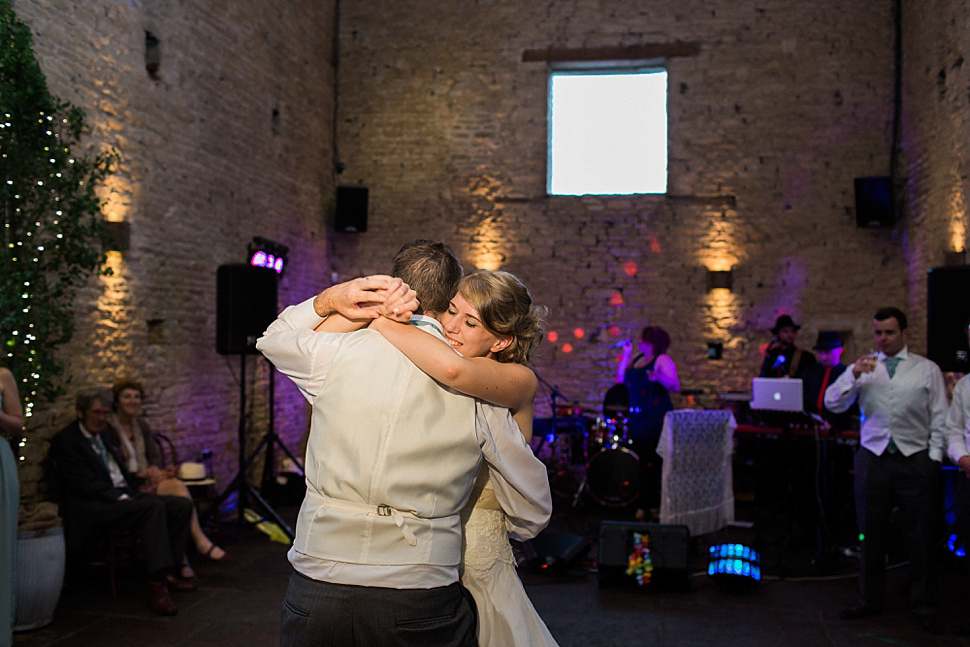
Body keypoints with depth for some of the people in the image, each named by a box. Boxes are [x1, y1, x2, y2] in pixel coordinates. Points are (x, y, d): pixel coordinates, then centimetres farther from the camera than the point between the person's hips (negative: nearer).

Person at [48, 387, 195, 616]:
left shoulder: (105, 437, 23)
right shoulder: (65, 441, -4)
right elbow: (84, 483, -14)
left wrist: (136, 492, 7)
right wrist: (120, 498, -21)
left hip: (123, 496, 9)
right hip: (93, 507, -9)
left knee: (182, 505, -9)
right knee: (153, 506, -33)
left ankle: (168, 571, -6)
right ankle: (157, 584, -36)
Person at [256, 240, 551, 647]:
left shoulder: (337, 353, -3)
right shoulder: (477, 390, -3)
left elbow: (272, 339, 22)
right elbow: (533, 513, 6)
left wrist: (327, 301, 6)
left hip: (316, 589, 1)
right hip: (420, 606, -1)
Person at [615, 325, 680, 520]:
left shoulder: (663, 360, -4)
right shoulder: (636, 359, 17)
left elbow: (675, 385, -14)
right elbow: (621, 379, 15)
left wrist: (658, 378, -33)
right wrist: (626, 354, 11)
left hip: (657, 417, -7)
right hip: (637, 417, 7)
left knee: (656, 461, -7)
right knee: (643, 461, 8)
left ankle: (657, 505, 0)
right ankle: (643, 504, 13)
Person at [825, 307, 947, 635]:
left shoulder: (927, 369, 7)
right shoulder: (863, 368, 10)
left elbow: (939, 419, 5)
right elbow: (832, 403, 1)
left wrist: (934, 458, -3)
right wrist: (853, 375, -13)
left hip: (916, 460, -1)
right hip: (873, 458, 1)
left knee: (923, 537, 5)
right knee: (871, 534, 9)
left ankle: (924, 605, 21)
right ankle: (869, 601, 23)